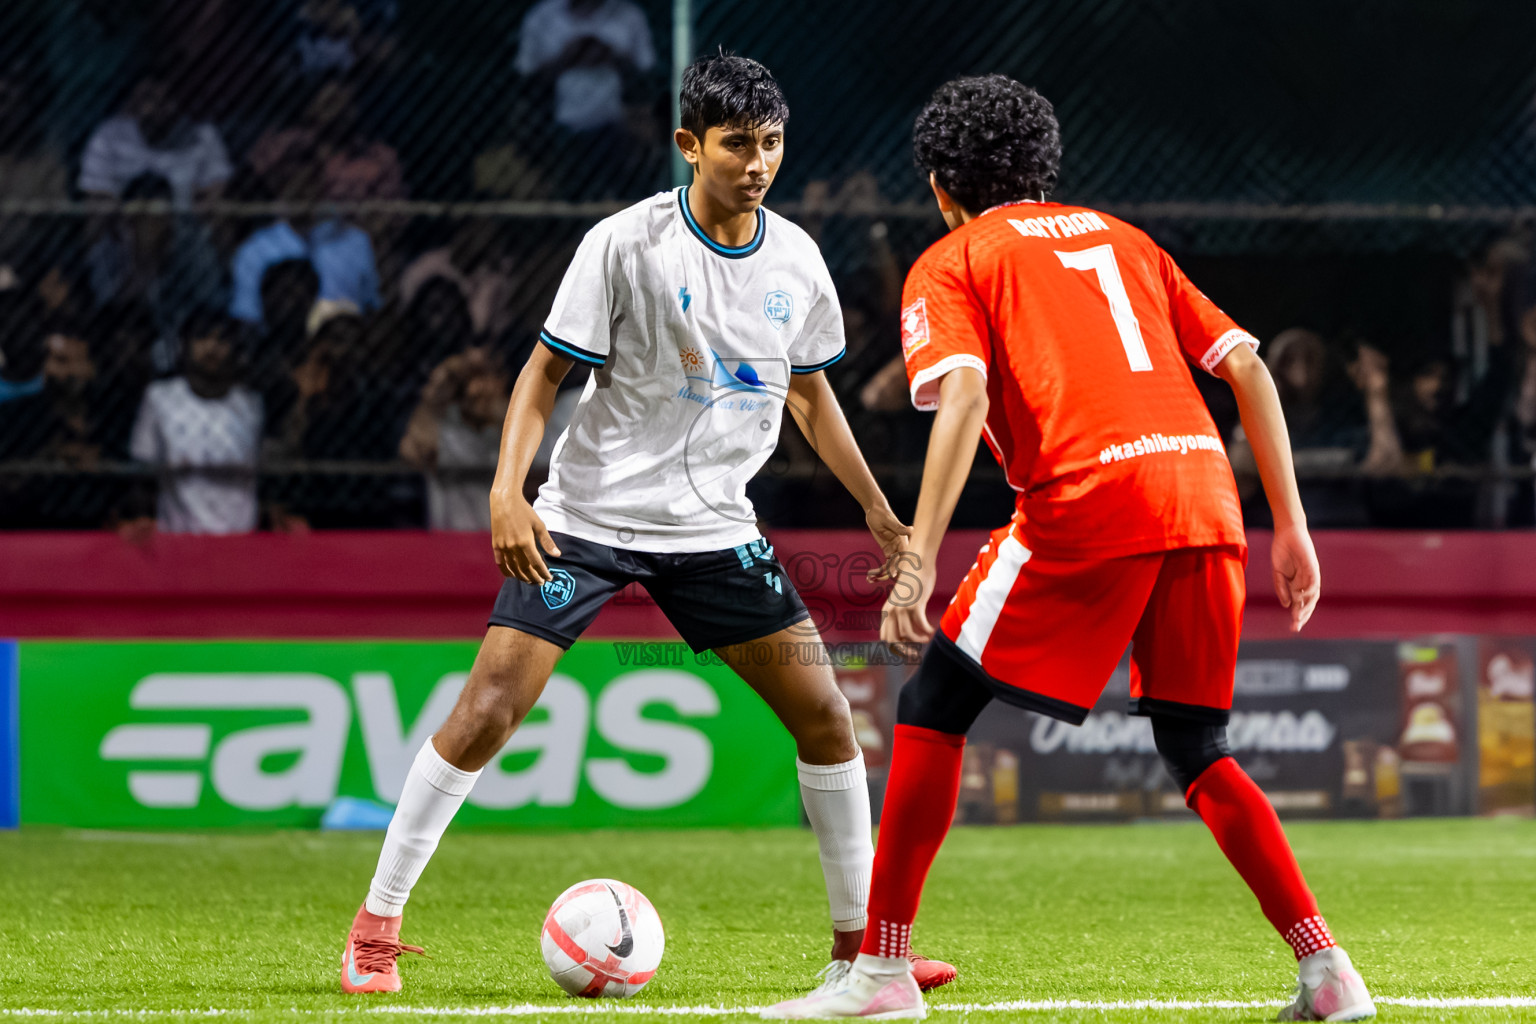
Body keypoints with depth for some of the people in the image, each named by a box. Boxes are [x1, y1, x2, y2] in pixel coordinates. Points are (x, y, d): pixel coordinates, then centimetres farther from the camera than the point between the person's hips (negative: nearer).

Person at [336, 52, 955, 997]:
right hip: (587, 518, -5)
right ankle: (376, 926, -1)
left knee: (825, 714, -1)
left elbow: (809, 390, 18)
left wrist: (878, 510, 15)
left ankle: (858, 943, 13)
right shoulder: (626, 244, -13)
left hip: (715, 526, 5)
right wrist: (508, 491, -21)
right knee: (489, 711, -13)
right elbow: (547, 370, -8)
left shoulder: (794, 260, 2)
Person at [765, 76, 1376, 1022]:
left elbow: (964, 396, -8)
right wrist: (1291, 527, 21)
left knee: (935, 709, 8)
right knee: (1197, 750, 19)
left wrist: (919, 563, -13)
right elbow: (1247, 365, 20)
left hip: (1089, 500, -5)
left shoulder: (950, 263, 12)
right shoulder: (1120, 239, 28)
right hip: (1204, 489, 5)